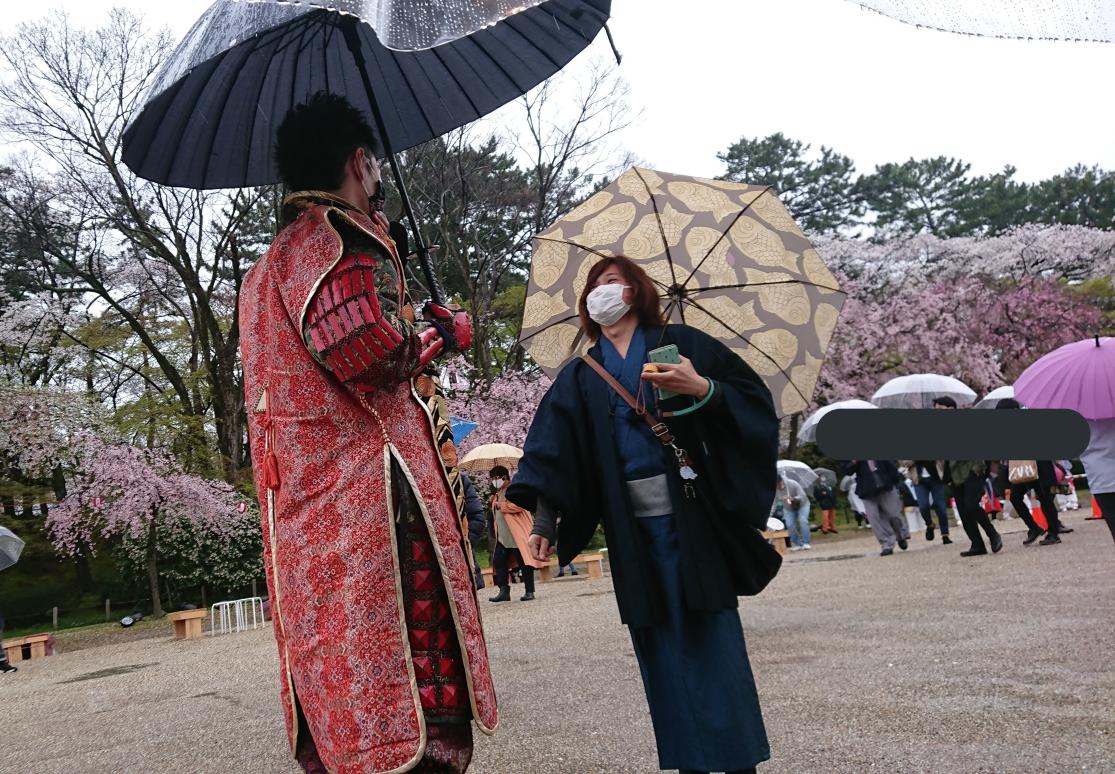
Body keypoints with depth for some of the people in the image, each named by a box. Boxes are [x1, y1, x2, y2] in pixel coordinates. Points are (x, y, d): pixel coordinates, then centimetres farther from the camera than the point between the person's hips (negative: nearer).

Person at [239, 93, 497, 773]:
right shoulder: (342, 234, -6)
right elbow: (366, 347, -20)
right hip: (373, 500, -10)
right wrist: (441, 333, -3)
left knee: (340, 684, 12)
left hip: (304, 517, 10)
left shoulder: (269, 264, 24)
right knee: (413, 691, -9)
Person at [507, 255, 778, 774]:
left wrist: (704, 389, -20)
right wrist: (542, 517, -9)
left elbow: (755, 398, -1)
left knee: (712, 639, -3)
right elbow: (552, 451, 3)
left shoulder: (680, 344, 6)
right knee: (660, 646, 4)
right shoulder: (579, 378, 15)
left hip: (691, 516, -3)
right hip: (631, 527, 3)